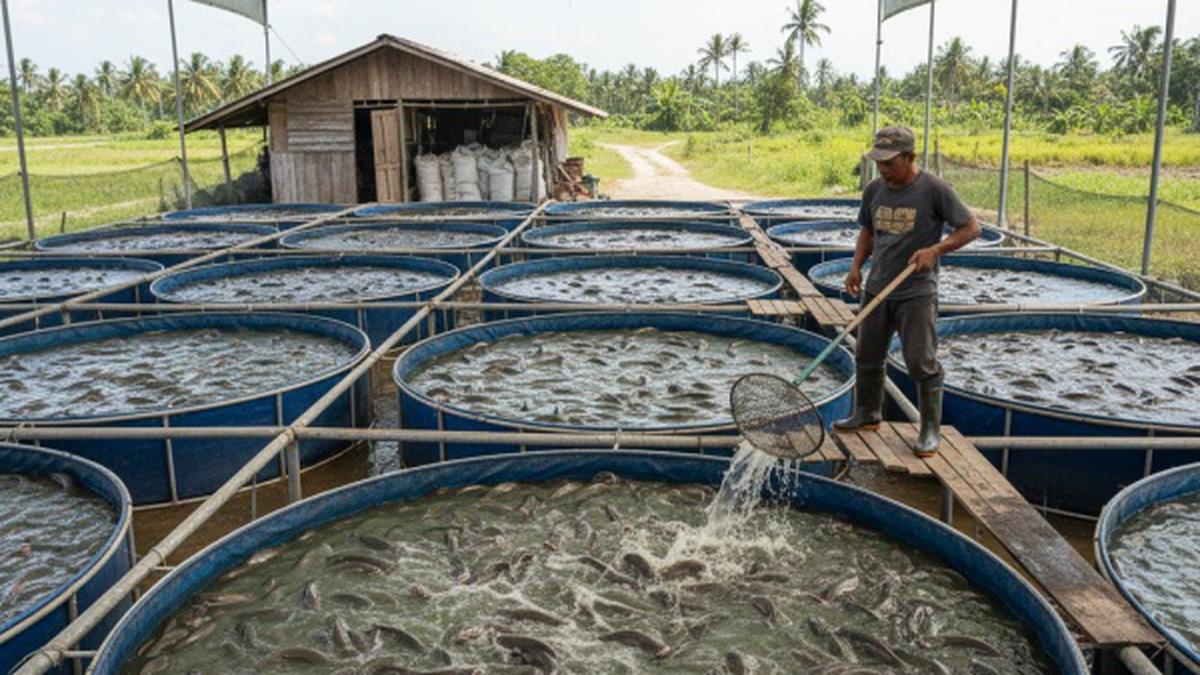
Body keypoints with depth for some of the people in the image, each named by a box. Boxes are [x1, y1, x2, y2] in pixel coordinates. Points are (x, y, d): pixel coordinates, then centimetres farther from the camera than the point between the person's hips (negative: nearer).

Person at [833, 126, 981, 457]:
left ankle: (931, 430, 8)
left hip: (917, 293, -6)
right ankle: (867, 414, 33)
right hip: (876, 289, 6)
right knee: (867, 357, 14)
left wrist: (935, 249, -22)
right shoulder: (874, 190, 6)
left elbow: (971, 228, -7)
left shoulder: (934, 189, -11)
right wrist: (857, 266, 4)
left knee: (922, 363, -4)